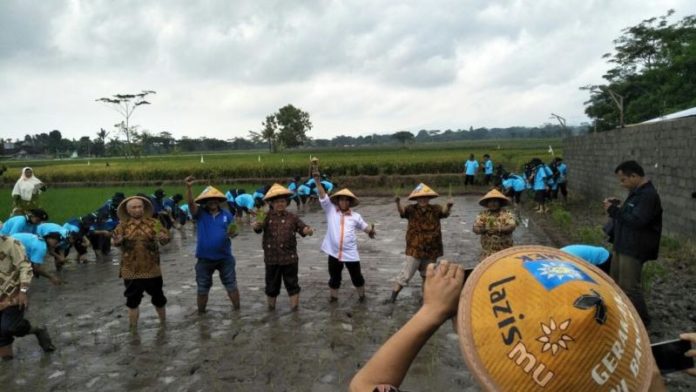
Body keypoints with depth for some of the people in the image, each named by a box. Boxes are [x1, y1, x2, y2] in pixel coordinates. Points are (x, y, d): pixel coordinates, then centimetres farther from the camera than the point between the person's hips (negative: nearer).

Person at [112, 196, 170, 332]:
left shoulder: (153, 223, 0)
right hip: (131, 270, 0)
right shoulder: (123, 225, 2)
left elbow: (166, 235, -11)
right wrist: (118, 241, -35)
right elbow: (116, 239, -11)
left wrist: (162, 238, -34)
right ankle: (133, 328, 22)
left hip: (152, 269, 0)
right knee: (132, 300, 8)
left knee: (158, 297, 13)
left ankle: (163, 322, 33)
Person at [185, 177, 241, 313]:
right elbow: (190, 203, -22)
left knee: (231, 285, 10)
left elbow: (233, 231, 6)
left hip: (225, 257, 1)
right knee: (202, 288, 12)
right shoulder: (200, 213, -5)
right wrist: (188, 187, -39)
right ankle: (201, 313, 29)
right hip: (204, 258, 0)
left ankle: (237, 309, 25)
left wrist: (232, 233, -20)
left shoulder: (227, 214, 0)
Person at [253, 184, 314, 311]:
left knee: (292, 283, 6)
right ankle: (271, 309, 31)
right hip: (271, 258, 0)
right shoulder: (267, 217, -1)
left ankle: (295, 308, 15)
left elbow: (302, 228, 0)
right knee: (271, 284, 14)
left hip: (289, 257, 0)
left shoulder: (292, 217, 1)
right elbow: (258, 228, -14)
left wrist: (308, 230, -24)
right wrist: (257, 225, -38)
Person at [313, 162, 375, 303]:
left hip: (350, 254, 0)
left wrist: (371, 231, -8)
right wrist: (317, 178, -18)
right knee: (334, 278, 16)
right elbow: (322, 194, -9)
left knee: (356, 277, 14)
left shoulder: (355, 216, 1)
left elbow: (365, 226, 14)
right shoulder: (330, 210, -2)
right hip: (334, 252, 0)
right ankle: (333, 297, 36)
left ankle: (361, 295, 37)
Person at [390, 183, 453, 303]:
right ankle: (393, 295, 8)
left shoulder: (435, 209, -2)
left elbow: (444, 211, -21)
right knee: (406, 274, -4)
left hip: (431, 250, 3)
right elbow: (402, 211, -25)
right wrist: (398, 203, -48)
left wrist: (448, 205, -45)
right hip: (414, 249, -3)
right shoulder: (412, 209, -7)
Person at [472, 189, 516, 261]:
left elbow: (511, 226, -17)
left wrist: (498, 229, -28)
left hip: (504, 250, -1)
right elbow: (475, 228, -6)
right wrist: (485, 229, -24)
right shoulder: (482, 214, 3)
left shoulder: (507, 214, -2)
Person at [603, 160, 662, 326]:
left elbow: (637, 221, -28)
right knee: (616, 281, 21)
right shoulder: (636, 192, 12)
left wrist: (615, 211, -21)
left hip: (634, 249, -10)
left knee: (629, 286, -2)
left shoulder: (648, 195, -20)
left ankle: (641, 320, 13)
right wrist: (617, 206, 3)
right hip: (623, 245, 10)